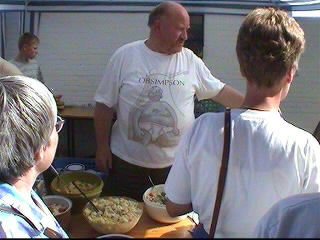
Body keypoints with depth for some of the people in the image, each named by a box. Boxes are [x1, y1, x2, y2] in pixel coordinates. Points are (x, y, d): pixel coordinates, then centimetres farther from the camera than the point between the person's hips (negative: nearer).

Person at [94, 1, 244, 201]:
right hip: (128, 160, -1)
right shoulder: (125, 56, -8)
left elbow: (220, 91, 6)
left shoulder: (190, 60, -1)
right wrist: (102, 146, -3)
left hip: (176, 161, 2)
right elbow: (105, 104, -4)